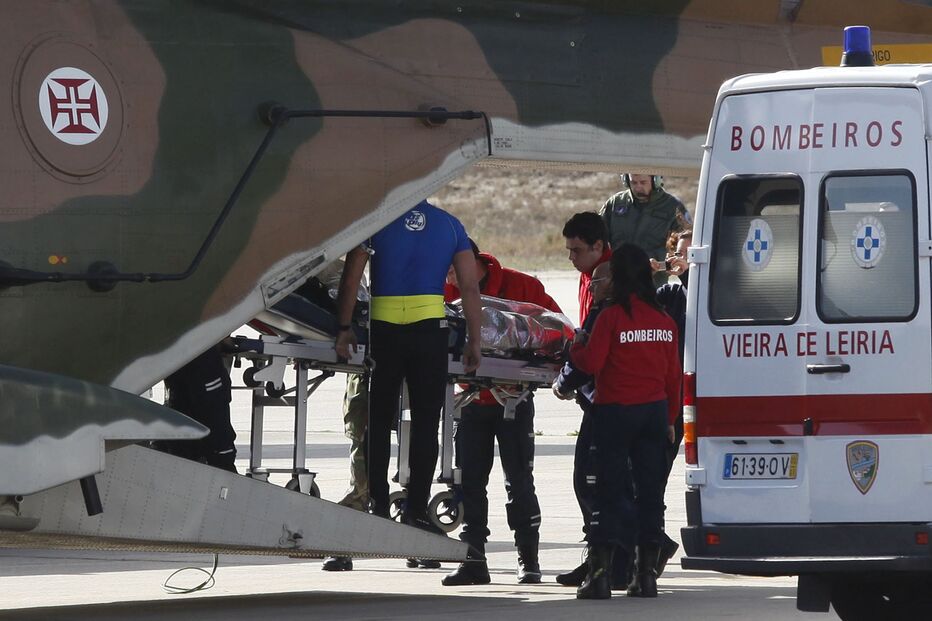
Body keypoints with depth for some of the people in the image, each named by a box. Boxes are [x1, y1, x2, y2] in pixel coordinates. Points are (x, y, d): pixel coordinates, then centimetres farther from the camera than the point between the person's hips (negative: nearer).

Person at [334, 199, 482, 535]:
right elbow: (470, 287, 3)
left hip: (384, 331, 0)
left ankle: (378, 504, 7)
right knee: (425, 424, 4)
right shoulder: (450, 225, 7)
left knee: (379, 421, 10)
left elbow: (351, 279, -1)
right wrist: (473, 341, 7)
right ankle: (416, 510, 0)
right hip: (430, 330, 1)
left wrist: (344, 329, 6)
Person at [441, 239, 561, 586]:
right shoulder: (448, 291, 1)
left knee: (519, 480, -1)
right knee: (469, 480, 2)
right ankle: (473, 560, 5)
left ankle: (528, 559, 5)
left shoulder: (519, 286, -7)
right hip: (473, 399, 3)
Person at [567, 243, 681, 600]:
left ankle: (600, 573, -8)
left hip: (616, 410, -4)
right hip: (655, 410, 4)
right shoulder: (663, 320, 5)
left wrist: (576, 347, 6)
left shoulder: (611, 317, -12)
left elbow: (592, 363, -16)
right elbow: (673, 374, 9)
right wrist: (669, 419, 18)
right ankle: (647, 573, 9)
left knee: (610, 490, -2)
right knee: (650, 490, 8)